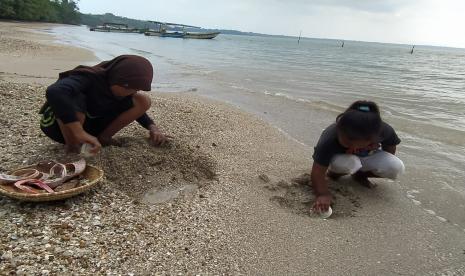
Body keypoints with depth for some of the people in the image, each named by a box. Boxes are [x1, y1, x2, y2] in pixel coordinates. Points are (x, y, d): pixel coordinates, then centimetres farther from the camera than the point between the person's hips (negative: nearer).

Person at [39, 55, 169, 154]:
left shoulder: (124, 87, -12)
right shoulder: (89, 78, -32)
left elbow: (135, 108, 6)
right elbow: (54, 92, -50)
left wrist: (152, 127, -11)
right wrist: (79, 133, -55)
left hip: (90, 123, 6)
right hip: (59, 125, -5)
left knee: (143, 100, -12)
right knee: (75, 99, -42)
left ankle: (103, 137, -6)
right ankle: (72, 146, -19)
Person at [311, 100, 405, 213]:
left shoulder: (385, 131, -30)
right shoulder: (329, 139, -37)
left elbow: (390, 149, -5)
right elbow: (318, 171, -36)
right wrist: (323, 194, -48)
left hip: (368, 157, 3)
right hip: (340, 157, -3)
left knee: (397, 168, -25)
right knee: (344, 163, -40)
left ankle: (360, 175, 4)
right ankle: (335, 172, -1)